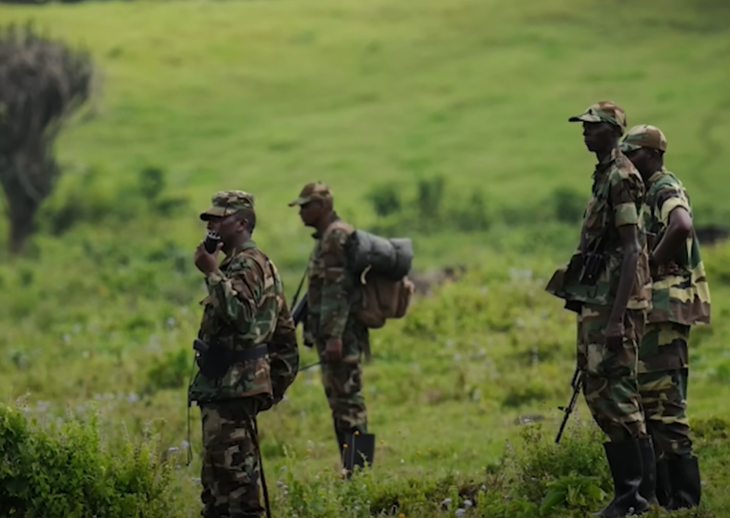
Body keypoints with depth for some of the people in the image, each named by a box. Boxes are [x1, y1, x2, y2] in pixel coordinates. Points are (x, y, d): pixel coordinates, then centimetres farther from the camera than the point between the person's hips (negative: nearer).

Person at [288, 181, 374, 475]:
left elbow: (338, 290, -21)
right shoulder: (327, 237, 19)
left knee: (347, 400, -11)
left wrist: (334, 336, -25)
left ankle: (356, 471, -13)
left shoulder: (336, 237, -14)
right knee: (341, 401, 12)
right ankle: (352, 471, 15)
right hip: (334, 333, 11)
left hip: (340, 334, -11)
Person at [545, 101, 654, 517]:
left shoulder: (621, 178, -13)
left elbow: (631, 250, -19)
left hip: (614, 302, -10)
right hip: (596, 300, 10)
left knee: (614, 392, -10)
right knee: (600, 391, 11)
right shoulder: (605, 176, 17)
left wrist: (616, 317, -24)